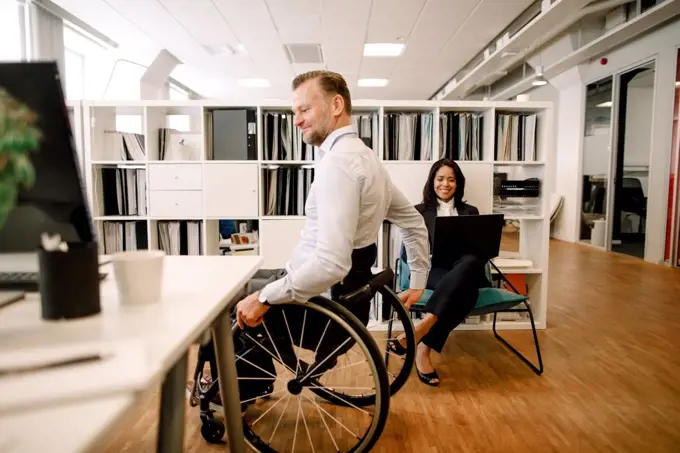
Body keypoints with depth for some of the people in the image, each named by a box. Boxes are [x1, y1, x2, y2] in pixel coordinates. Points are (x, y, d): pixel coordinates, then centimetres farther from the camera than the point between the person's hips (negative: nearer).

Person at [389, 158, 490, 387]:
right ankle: (423, 350, -39)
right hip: (432, 272, -2)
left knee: (470, 262, -38)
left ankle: (418, 331, -47)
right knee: (464, 286, -39)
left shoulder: (470, 212, 24)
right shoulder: (419, 211, 16)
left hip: (465, 269, 2)